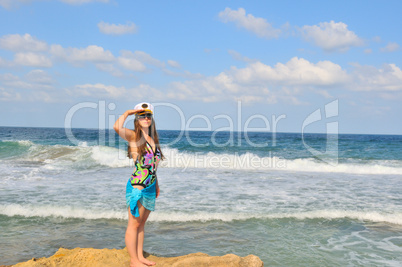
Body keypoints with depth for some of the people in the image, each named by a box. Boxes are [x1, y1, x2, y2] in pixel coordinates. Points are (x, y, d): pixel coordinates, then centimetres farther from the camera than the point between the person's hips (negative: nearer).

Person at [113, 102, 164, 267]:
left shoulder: (152, 138, 12)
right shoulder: (133, 136, -8)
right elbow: (117, 127, -29)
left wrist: (156, 184, 20)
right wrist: (127, 113, -15)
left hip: (150, 187, 7)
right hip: (137, 187, -7)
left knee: (142, 223, 16)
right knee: (134, 223, 2)